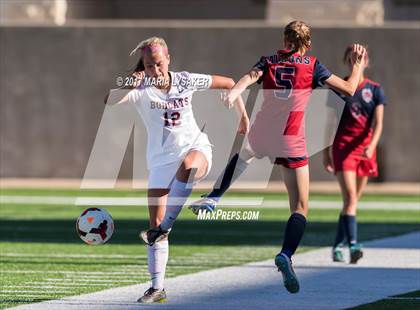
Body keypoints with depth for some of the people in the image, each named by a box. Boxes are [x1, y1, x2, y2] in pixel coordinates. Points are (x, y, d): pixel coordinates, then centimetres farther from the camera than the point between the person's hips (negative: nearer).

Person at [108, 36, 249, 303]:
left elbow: (229, 83, 10)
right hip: (161, 159, 1)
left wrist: (244, 116, 11)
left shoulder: (185, 81, -4)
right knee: (155, 223, -5)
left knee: (187, 165, -41)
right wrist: (132, 80, -25)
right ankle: (157, 288, 3)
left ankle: (164, 228, -34)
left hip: (195, 148, -1)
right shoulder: (141, 89, -8)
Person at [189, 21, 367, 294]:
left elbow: (249, 77, -12)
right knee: (300, 208, -1)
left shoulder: (269, 61, 9)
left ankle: (212, 199, 32)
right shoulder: (313, 66, 3)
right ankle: (286, 254, -25)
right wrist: (358, 64, 19)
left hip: (260, 135, 3)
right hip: (291, 143, -3)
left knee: (240, 157, 41)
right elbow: (349, 89, 3)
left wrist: (233, 94, -28)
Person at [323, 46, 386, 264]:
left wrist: (372, 146, -21)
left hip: (365, 148, 2)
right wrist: (326, 152, 4)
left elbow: (378, 123, -4)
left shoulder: (375, 90, 4)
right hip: (342, 146, -2)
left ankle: (338, 246, 18)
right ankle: (353, 244, -25)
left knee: (353, 200, 8)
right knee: (350, 197, -16)